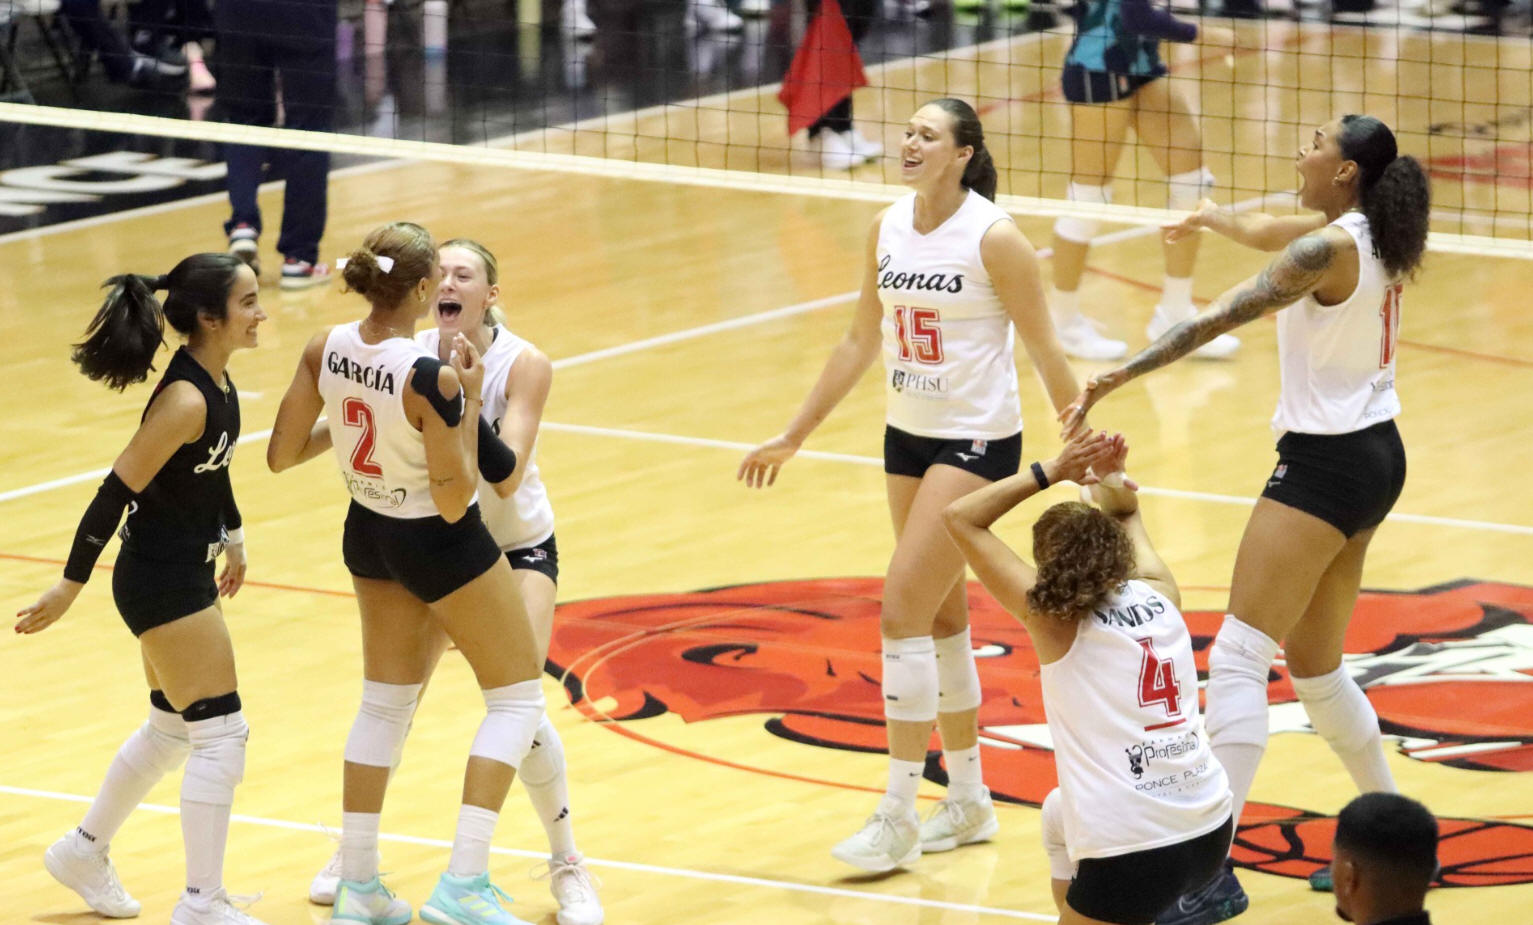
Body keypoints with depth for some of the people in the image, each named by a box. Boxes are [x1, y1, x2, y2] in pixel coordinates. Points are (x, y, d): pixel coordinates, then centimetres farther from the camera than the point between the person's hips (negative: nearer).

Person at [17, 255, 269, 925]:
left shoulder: (215, 379, 1)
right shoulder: (186, 400, -26)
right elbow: (114, 494, -23)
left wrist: (231, 536, 28)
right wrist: (70, 587, -19)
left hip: (183, 574, 10)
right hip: (163, 583, -10)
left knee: (173, 727, 22)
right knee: (220, 733, -6)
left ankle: (84, 851, 39)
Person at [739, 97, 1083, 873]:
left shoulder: (994, 238, -16)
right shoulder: (887, 229, 3)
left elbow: (1046, 352, -11)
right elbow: (860, 341, 13)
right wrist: (793, 436, 16)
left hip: (977, 441, -7)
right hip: (908, 437, 7)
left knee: (902, 612, -13)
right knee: (942, 616, 14)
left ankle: (898, 818, -7)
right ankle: (969, 800, 27)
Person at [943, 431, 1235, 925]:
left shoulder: (1056, 617, -5)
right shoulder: (1161, 595, 8)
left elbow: (960, 517, 2)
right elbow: (1131, 526, 34)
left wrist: (1054, 471, 0)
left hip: (1135, 852, -7)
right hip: (1212, 833, 7)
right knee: (1060, 815, 34)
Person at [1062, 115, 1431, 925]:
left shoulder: (1329, 249, -18)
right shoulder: (1373, 238, 7)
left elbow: (1216, 320, -26)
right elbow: (1273, 234, 29)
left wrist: (1118, 377, -30)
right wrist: (1221, 220, 47)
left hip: (1325, 464, -9)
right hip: (1376, 457, 9)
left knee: (1238, 659, -12)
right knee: (1315, 669, 19)